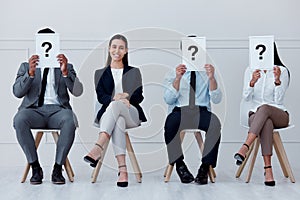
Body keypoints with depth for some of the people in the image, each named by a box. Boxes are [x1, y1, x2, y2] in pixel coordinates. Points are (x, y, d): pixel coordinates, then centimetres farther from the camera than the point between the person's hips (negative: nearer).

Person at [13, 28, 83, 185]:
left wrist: (65, 72, -15)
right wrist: (30, 73, -16)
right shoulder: (26, 67, 18)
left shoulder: (66, 67, 18)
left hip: (58, 109, 0)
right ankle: (35, 168, -21)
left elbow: (77, 91, 2)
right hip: (34, 110, 0)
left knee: (70, 121, -35)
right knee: (19, 120, -34)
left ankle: (57, 169, -25)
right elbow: (17, 92, 1)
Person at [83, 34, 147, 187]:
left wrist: (125, 97, -13)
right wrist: (114, 98, -17)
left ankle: (97, 150, -54)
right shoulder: (100, 73, 23)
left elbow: (139, 97, 10)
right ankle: (122, 170, -54)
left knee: (115, 106, -38)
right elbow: (101, 97, 6)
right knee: (118, 121, -40)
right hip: (108, 113, 0)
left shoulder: (133, 72, 23)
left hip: (131, 114, 0)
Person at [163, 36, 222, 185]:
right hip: (180, 111, 0)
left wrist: (212, 78, -12)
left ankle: (205, 167, -25)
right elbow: (168, 99, -2)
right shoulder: (173, 74, 13)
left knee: (215, 124, -33)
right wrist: (178, 78, -14)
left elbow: (216, 100, 3)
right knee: (170, 123, -35)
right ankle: (179, 164, -18)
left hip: (201, 112, 1)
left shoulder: (207, 73, 15)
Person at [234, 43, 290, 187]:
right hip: (256, 115, 1)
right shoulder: (250, 71, 9)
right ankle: (268, 169, -47)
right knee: (266, 123, -38)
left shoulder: (282, 71, 3)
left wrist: (277, 79, -21)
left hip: (279, 115, -1)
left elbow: (278, 99, -6)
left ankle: (245, 148, -52)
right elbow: (246, 98, -3)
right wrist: (252, 82, -21)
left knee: (264, 108, -38)